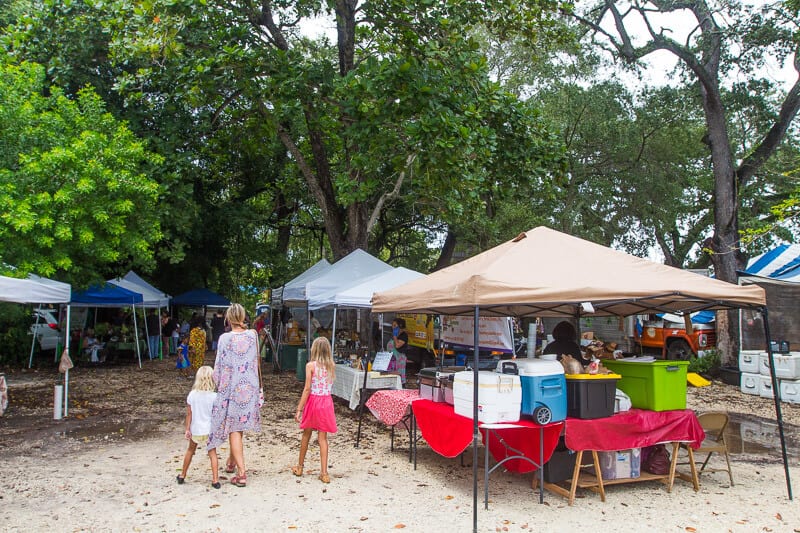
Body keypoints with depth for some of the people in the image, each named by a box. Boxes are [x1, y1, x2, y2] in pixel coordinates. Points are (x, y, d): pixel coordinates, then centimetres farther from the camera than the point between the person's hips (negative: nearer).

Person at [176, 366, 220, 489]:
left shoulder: (192, 395, -7)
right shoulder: (214, 396, -14)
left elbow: (189, 414, -3)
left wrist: (187, 429, 4)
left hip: (195, 430, 3)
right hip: (209, 430, -2)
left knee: (190, 450, 23)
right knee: (212, 453, 6)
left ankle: (182, 475, 36)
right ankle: (215, 480, 0)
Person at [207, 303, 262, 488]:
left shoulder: (225, 338, -12)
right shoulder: (252, 335, -2)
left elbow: (219, 366, -7)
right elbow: (256, 361, 5)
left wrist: (217, 385, 7)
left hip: (231, 388, -4)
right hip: (250, 388, 4)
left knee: (233, 428, 2)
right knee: (239, 426, 21)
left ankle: (241, 473, -1)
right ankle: (231, 462, 40)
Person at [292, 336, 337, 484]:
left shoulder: (310, 365, -10)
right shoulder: (331, 366, 0)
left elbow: (307, 389, -13)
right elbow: (329, 385, 6)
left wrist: (299, 409, -8)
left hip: (313, 400, -2)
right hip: (327, 401, 2)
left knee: (306, 435, 15)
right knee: (322, 438, 6)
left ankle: (299, 467, 30)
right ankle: (324, 472, 4)